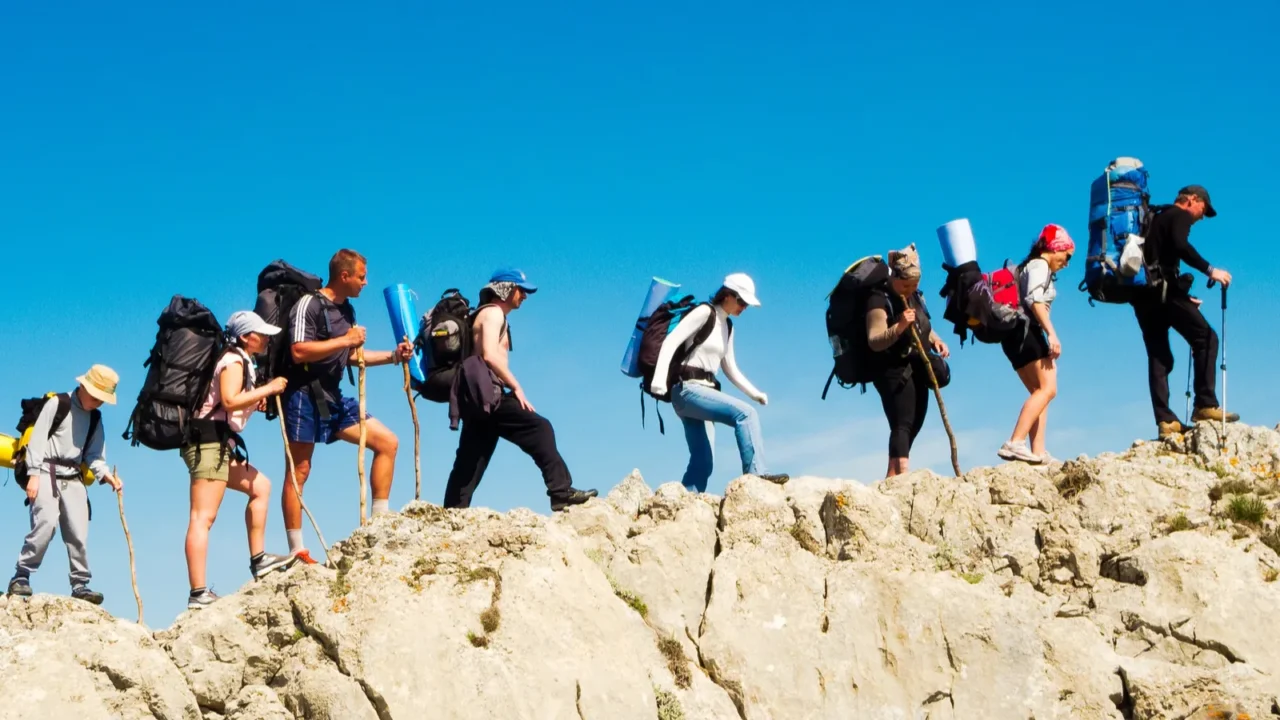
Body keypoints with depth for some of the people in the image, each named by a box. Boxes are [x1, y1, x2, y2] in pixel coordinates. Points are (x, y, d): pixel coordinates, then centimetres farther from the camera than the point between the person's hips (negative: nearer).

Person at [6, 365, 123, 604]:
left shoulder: (95, 418, 16)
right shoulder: (57, 404, -3)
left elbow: (93, 454, 14)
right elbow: (37, 438, -8)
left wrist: (105, 475, -6)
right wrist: (34, 474, -16)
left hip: (73, 478, 6)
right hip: (47, 472, -6)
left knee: (78, 532, -1)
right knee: (46, 523, -22)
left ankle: (80, 584, 4)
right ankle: (21, 576, -15)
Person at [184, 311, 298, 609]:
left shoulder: (239, 361, 22)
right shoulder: (234, 361, -7)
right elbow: (229, 401, -23)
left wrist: (258, 400, 10)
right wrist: (268, 389, -16)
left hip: (218, 444, 10)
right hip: (209, 441, -10)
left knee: (260, 486, 21)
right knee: (203, 516, -14)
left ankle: (258, 560, 21)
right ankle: (198, 593, -18)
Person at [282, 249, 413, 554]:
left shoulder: (346, 310, 14)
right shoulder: (309, 305, -12)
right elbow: (298, 352, -24)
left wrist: (392, 357, 14)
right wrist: (344, 340, -21)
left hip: (333, 397, 9)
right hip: (305, 395, -9)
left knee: (387, 442, 4)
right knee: (299, 472, -4)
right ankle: (296, 550, -2)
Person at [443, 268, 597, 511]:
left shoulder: (494, 316, 27)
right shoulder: (493, 312, -3)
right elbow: (490, 355, -16)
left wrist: (511, 387, 14)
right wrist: (516, 387, -14)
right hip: (488, 393, -10)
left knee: (470, 464, 6)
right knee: (539, 428, -14)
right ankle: (561, 491, -20)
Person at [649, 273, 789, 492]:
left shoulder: (727, 326, 20)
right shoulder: (705, 313, -5)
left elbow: (730, 369, 25)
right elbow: (671, 341, -15)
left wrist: (755, 393, 12)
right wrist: (660, 376, -29)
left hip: (702, 392, 9)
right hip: (687, 389, -9)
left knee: (703, 462, 2)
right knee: (745, 413, -25)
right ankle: (756, 472, -32)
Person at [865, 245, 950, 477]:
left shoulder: (916, 297, 12)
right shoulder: (880, 300, -15)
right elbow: (875, 341, -24)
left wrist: (935, 340, 6)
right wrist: (900, 326, -39)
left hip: (917, 370, 9)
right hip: (894, 371, -9)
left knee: (914, 426, 10)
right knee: (902, 425, -22)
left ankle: (891, 479, 18)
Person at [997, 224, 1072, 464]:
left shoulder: (1030, 267, 26)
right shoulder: (1040, 265, -2)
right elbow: (1035, 300, -19)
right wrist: (1051, 333, -25)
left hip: (1017, 335, 10)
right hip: (1027, 330, -10)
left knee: (1040, 392, 9)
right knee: (1047, 389, -16)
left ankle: (1037, 452, -2)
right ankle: (1015, 443, -29)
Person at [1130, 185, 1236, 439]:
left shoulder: (1159, 219, 28)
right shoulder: (1180, 215, 3)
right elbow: (1180, 246, -19)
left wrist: (1182, 298, 30)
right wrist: (1210, 270, -18)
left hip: (1143, 293, 9)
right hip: (1163, 289, -9)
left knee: (1159, 357, 6)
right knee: (1206, 339, -5)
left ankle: (1165, 421, -1)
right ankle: (1206, 405, -14)